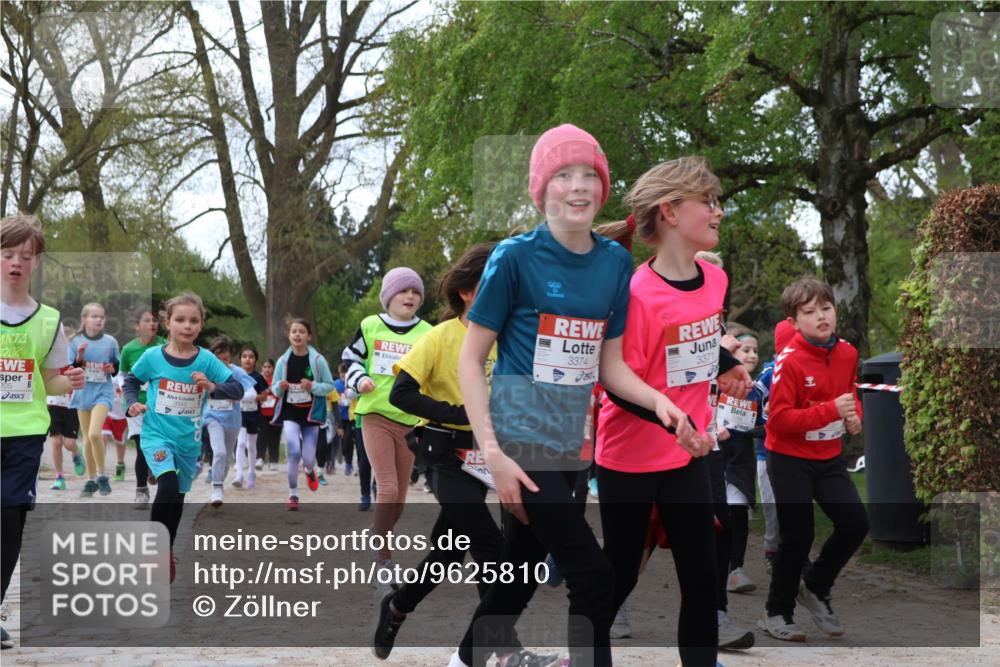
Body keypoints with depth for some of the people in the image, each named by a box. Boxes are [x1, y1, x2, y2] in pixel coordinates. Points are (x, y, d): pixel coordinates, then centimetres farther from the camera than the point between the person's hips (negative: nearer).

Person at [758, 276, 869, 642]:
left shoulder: (847, 352, -2)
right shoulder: (788, 361, -22)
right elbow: (780, 419, -25)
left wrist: (854, 414, -6)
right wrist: (832, 410, -31)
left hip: (829, 456, 6)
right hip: (790, 460, -6)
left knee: (856, 524, 1)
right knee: (798, 537, -1)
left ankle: (815, 588, 26)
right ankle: (777, 613, 19)